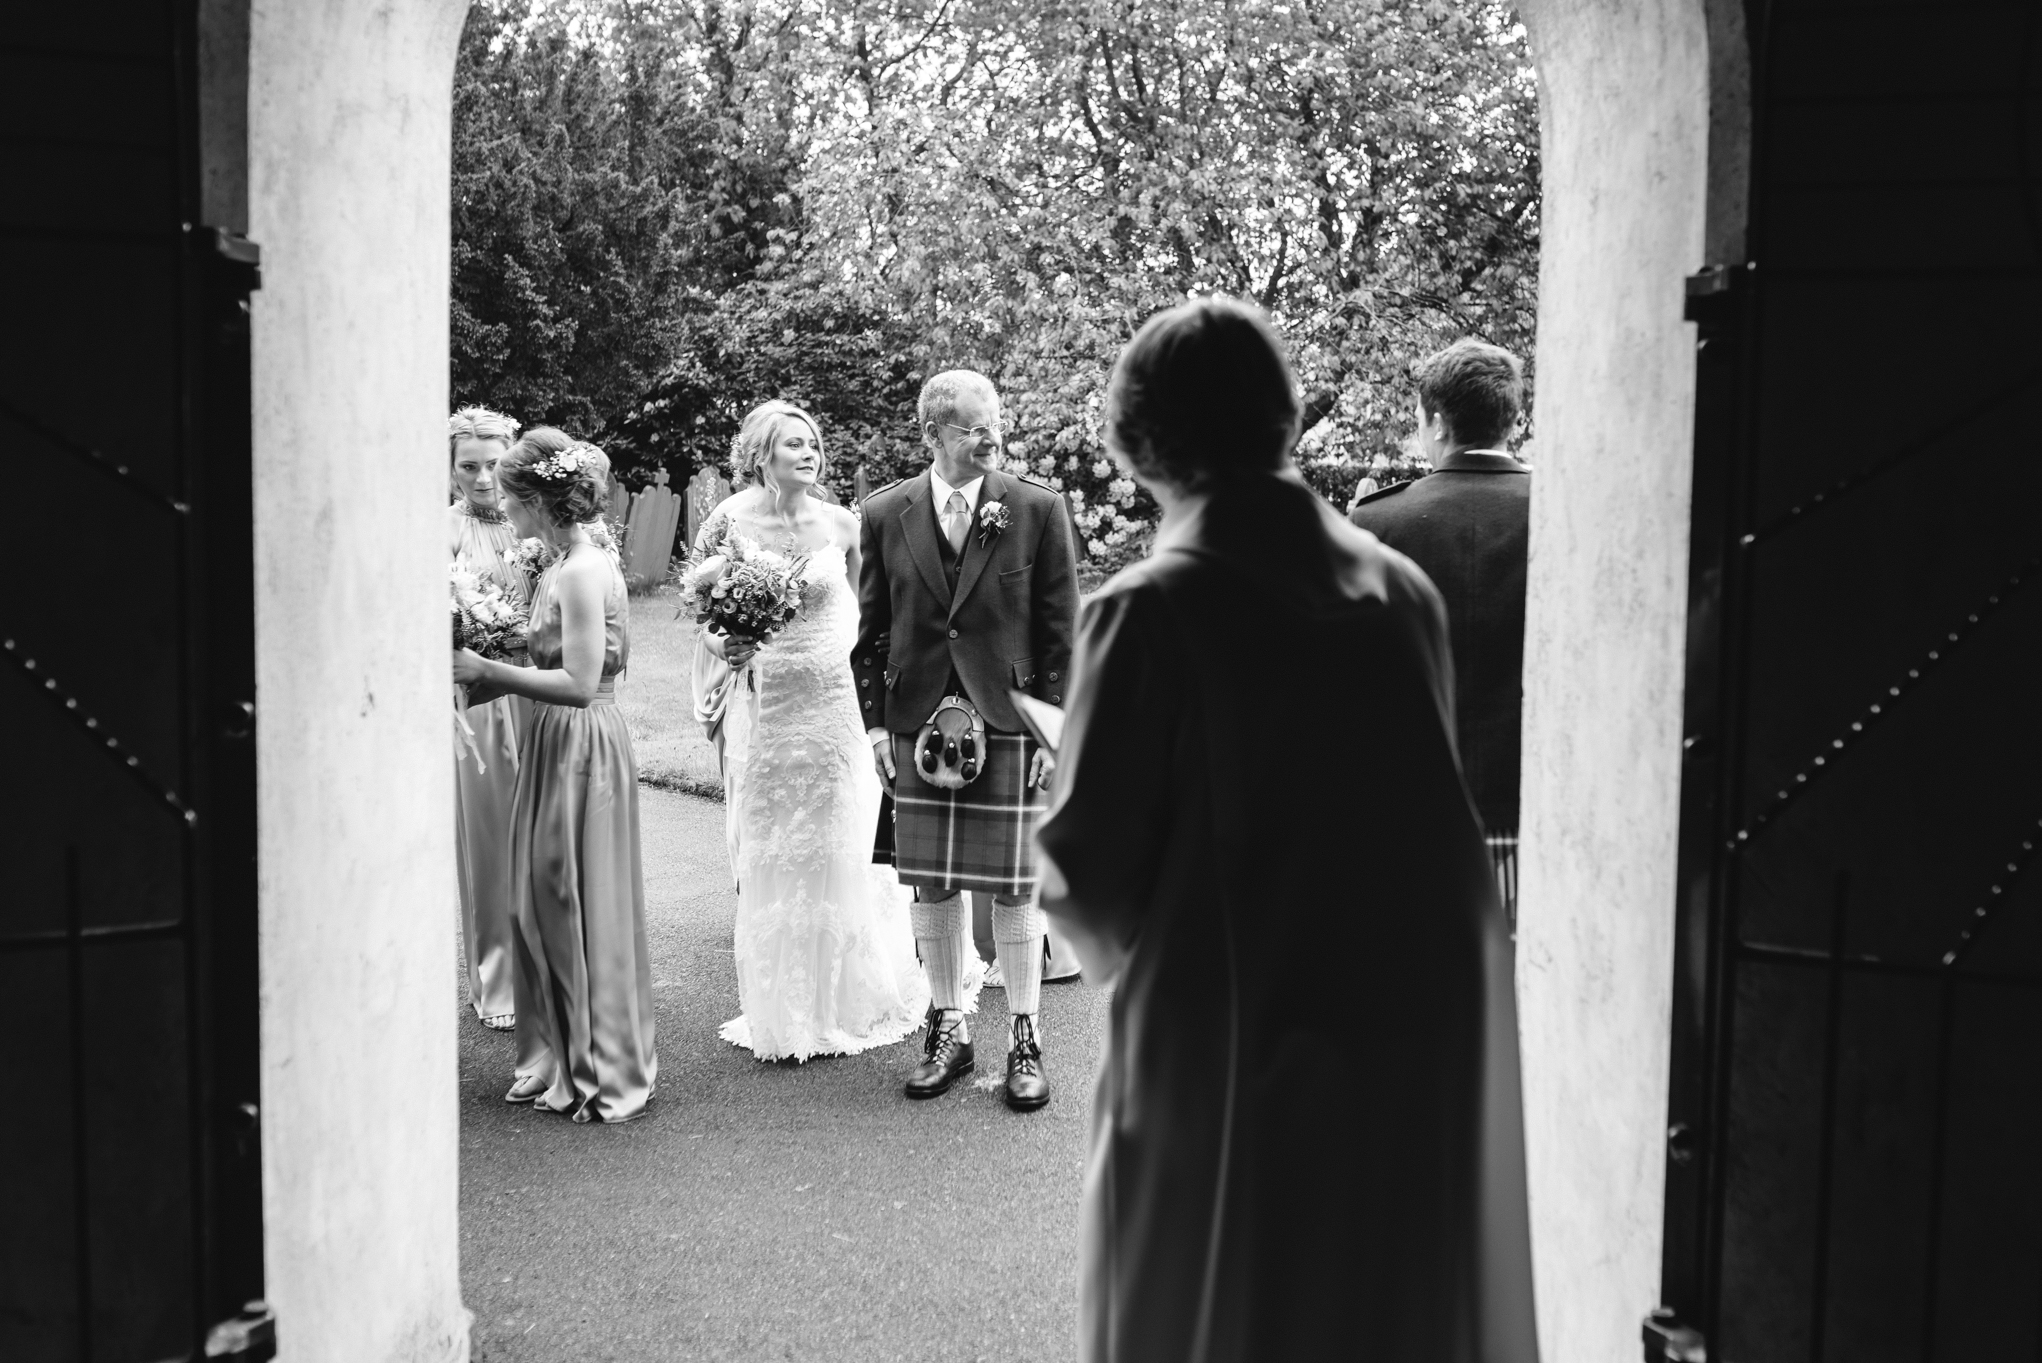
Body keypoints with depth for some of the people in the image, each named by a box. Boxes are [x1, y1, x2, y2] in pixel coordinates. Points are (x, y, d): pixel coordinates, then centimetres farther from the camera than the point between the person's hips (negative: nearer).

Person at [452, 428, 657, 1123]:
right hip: (553, 746, 9)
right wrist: (484, 670, 6)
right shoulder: (558, 567, 10)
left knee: (582, 910, 2)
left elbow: (579, 683, -23)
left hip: (584, 748, -9)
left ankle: (605, 1073, 16)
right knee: (543, 905, 15)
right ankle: (556, 1061, 27)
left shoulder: (583, 573, -18)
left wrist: (486, 670, -17)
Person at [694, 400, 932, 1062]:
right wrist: (724, 647, -17)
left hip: (833, 703, 1)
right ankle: (781, 1015, 20)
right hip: (762, 704, -1)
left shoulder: (841, 524, 0)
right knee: (768, 859, 6)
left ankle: (845, 1002, 25)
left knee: (839, 854, 7)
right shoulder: (728, 523, -5)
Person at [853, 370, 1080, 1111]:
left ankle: (1024, 1037, 17)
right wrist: (875, 720, 2)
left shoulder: (1038, 509, -3)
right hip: (918, 723, 2)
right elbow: (872, 628, 9)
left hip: (1011, 724, -2)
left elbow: (1060, 628, -1)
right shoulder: (886, 514, 3)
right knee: (930, 885, 9)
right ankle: (948, 1029, 24)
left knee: (1013, 886, 3)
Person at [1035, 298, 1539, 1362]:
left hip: (1230, 1048, -4)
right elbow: (1416, 812, 3)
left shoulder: (1152, 609, -14)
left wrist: (1128, 953, 8)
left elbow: (1086, 870, -12)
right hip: (1423, 1043, 5)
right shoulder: (1401, 588, -2)